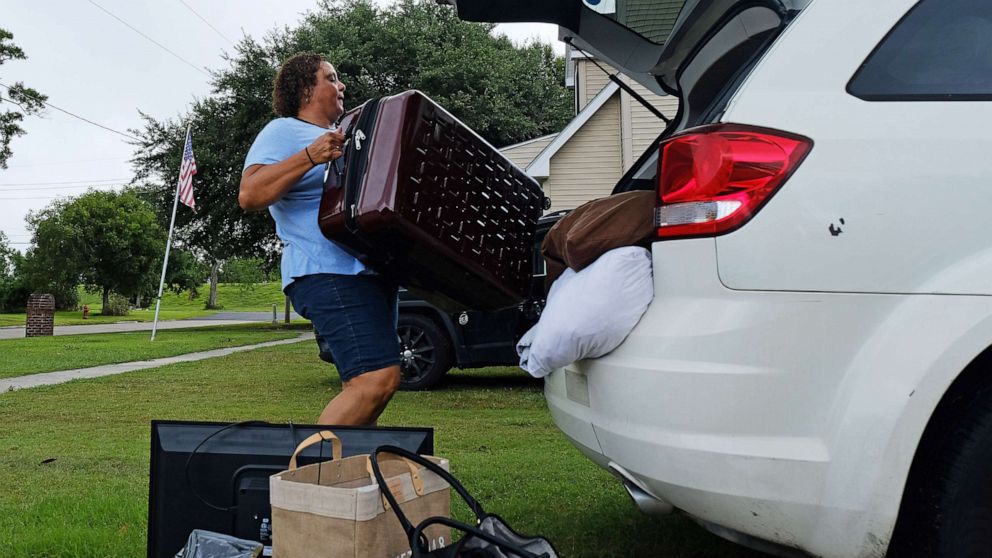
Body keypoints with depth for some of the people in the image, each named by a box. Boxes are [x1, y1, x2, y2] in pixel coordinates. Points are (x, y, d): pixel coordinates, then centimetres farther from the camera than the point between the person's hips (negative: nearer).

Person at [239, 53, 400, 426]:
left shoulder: (347, 136, 28)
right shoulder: (284, 131, 2)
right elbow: (249, 196, -12)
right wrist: (310, 157, -21)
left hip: (374, 271, 9)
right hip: (329, 272, -9)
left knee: (362, 388, 7)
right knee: (379, 378, -23)